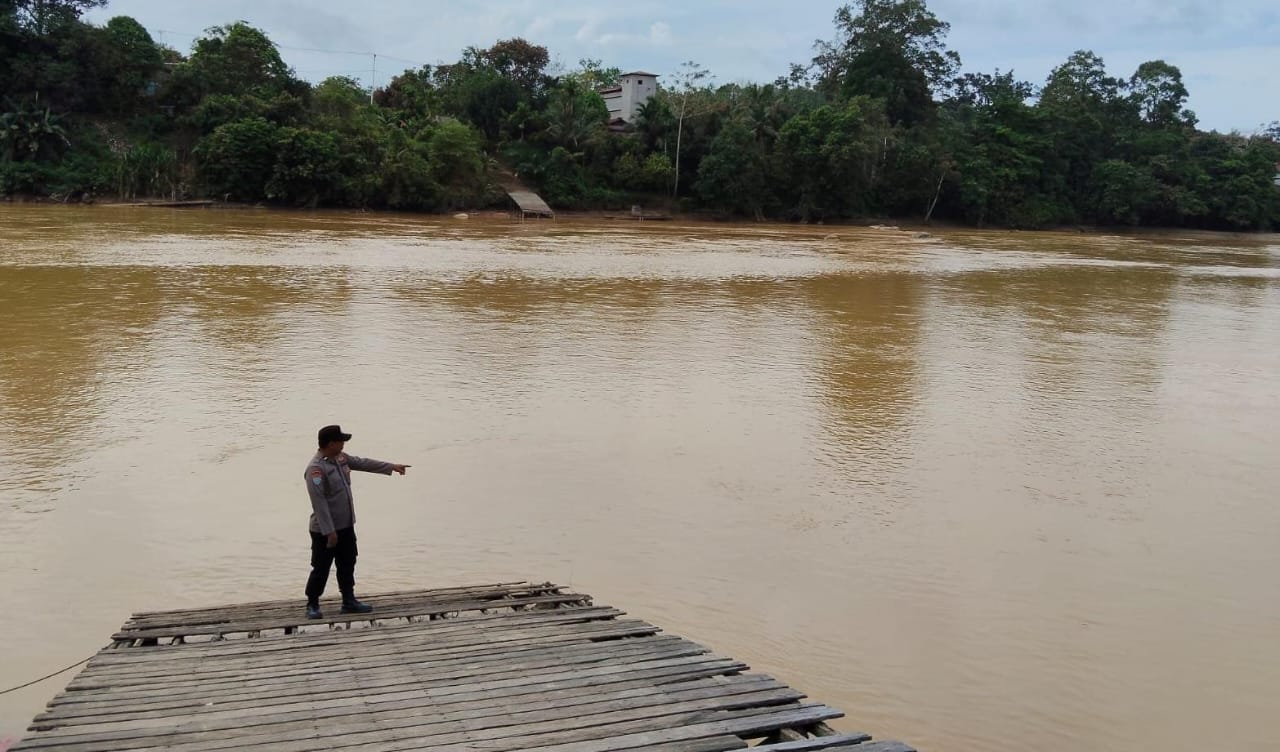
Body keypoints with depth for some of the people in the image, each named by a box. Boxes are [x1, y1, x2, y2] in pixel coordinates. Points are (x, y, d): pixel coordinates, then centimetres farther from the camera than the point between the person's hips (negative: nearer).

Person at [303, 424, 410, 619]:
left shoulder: (341, 458, 4)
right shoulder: (315, 468, -24)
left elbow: (364, 463, 19)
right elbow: (319, 502, -26)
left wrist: (391, 467, 21)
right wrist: (329, 531, -26)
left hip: (346, 526, 9)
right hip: (325, 531, -9)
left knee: (348, 565, 16)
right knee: (321, 569, 2)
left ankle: (349, 601, 28)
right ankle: (312, 605, 17)